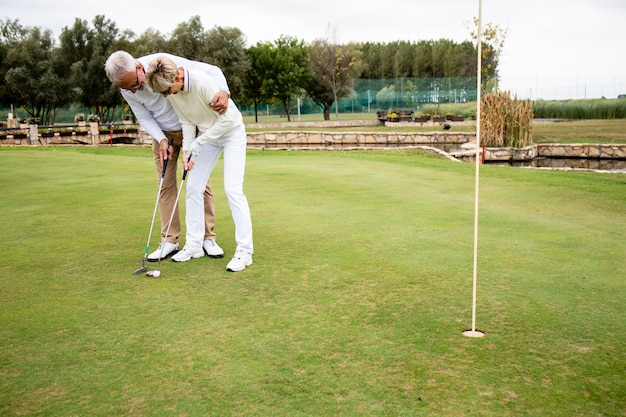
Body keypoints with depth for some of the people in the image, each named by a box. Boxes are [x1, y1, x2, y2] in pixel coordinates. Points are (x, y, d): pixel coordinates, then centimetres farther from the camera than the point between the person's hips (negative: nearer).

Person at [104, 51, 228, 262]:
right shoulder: (126, 89, -17)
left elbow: (211, 70, -27)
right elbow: (145, 118, -5)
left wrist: (223, 91, -46)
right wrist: (161, 140, -21)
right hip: (163, 134, 3)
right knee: (166, 185, 0)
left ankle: (207, 238, 5)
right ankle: (169, 241, 6)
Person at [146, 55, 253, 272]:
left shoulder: (203, 83, -34)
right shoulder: (170, 90, -13)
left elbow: (228, 118, -28)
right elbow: (187, 121, -3)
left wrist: (198, 142, -24)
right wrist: (186, 149, -15)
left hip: (231, 132, -7)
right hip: (206, 136, 7)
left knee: (232, 188, -16)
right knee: (193, 188, 4)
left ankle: (244, 250, -10)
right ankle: (193, 244, 16)